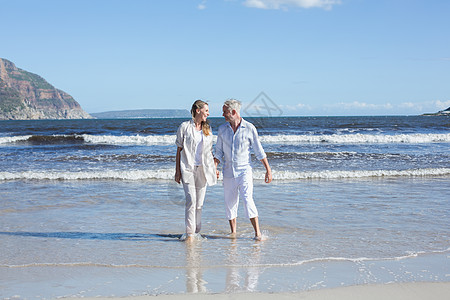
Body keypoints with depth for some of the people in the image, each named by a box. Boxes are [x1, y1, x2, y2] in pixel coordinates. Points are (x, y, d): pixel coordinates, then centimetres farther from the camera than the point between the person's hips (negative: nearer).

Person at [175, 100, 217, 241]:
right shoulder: (184, 127, 1)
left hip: (203, 169, 4)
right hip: (188, 169, -4)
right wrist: (177, 171, -1)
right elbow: (179, 150, 3)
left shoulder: (207, 129, 13)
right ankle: (189, 234, -13)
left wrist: (215, 168, 12)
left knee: (199, 203, 6)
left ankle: (197, 231, 16)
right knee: (191, 201, -13)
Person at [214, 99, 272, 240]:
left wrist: (268, 170, 2)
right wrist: (214, 168, -4)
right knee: (230, 202, 7)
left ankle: (257, 232, -13)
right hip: (228, 172, 4)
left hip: (244, 170, -4)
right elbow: (219, 152, 10)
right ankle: (233, 232, 21)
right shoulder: (222, 129, 5)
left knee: (247, 199, -17)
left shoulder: (249, 128, -4)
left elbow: (259, 151, 2)